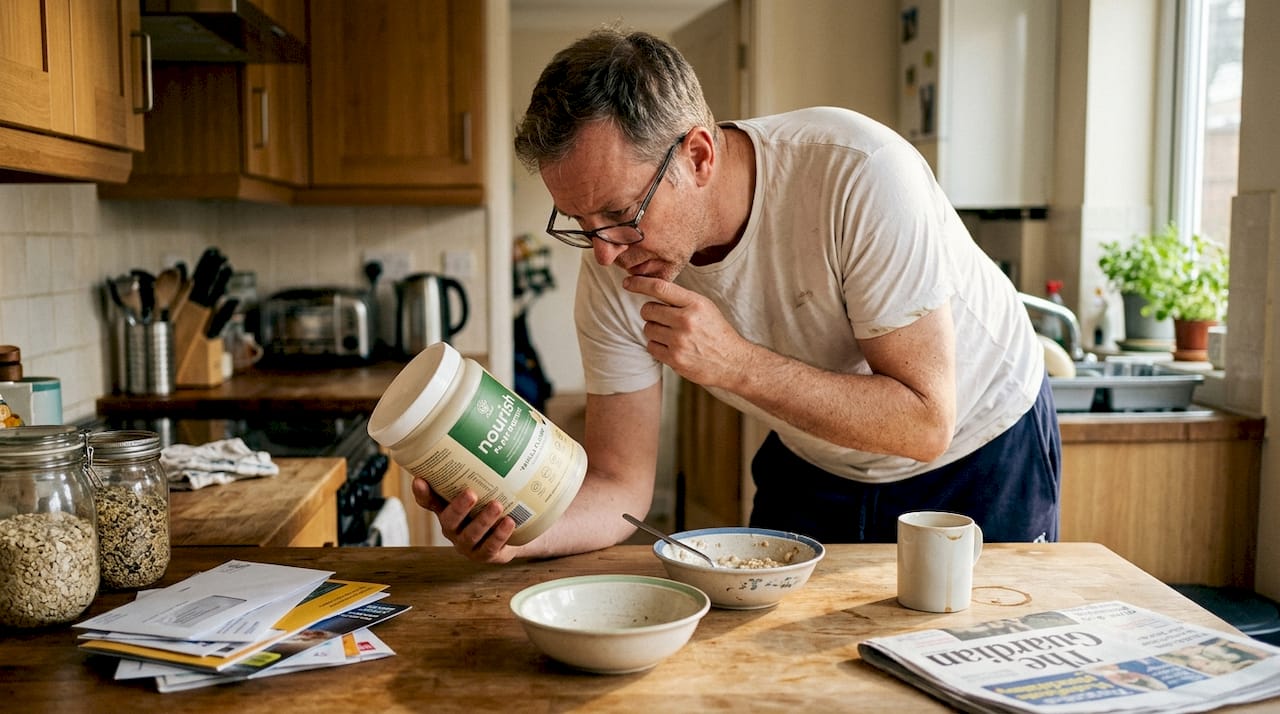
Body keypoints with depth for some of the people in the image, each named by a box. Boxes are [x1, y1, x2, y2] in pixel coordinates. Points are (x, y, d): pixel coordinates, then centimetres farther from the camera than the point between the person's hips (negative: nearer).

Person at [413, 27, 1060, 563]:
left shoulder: (856, 175, -35)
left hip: (980, 449, -2)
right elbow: (619, 486, -17)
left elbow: (925, 423, -32)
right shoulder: (611, 275, -22)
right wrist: (507, 530, -37)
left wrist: (736, 364, -42)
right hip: (815, 465, 3)